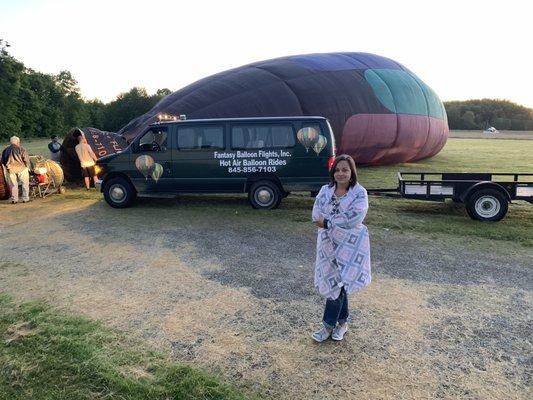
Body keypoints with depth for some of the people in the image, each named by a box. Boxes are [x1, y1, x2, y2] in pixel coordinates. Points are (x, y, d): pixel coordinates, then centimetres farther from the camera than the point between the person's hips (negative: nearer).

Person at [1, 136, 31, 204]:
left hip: (10, 169, 4)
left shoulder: (5, 150, 10)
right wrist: (28, 167, 4)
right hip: (21, 168, -3)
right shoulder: (21, 149, -3)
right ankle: (25, 198, 5)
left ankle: (14, 199, 11)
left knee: (13, 185, 10)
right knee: (25, 184, 6)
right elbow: (26, 159, -7)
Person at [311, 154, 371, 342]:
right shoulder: (325, 190, 5)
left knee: (336, 283, -2)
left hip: (349, 245, -4)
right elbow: (317, 214, -6)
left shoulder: (359, 193, -8)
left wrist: (327, 222, -18)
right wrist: (339, 221, -22)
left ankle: (329, 325, 13)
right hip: (328, 243, 4)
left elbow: (354, 218, -21)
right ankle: (342, 321, 30)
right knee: (338, 283, 14)